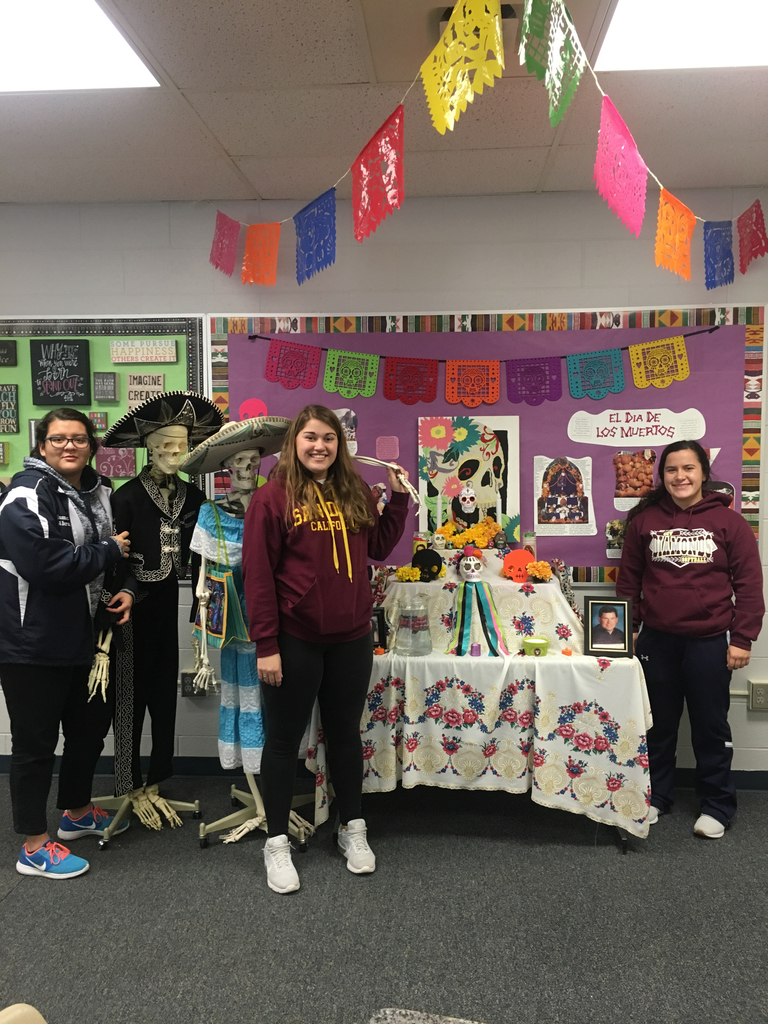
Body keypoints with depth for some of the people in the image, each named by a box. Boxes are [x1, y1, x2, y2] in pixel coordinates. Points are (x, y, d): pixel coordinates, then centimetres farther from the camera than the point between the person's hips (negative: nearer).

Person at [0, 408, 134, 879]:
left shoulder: (101, 492, 7)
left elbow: (124, 550, 17)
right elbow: (45, 566, -30)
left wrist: (127, 589, -3)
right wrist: (107, 551, -19)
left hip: (85, 640, 9)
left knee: (90, 726, 22)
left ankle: (78, 813, 44)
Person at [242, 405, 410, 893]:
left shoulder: (357, 492, 6)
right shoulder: (273, 497, -9)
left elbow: (378, 547, 15)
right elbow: (258, 575, -11)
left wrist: (399, 498, 6)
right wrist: (265, 645, -13)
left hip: (352, 637, 5)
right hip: (294, 641, -4)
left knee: (346, 733, 18)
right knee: (285, 739, 10)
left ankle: (352, 829, 36)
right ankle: (277, 841, 27)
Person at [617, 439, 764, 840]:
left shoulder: (728, 522, -3)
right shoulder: (644, 520, 3)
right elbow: (629, 579, 9)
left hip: (710, 642, -2)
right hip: (656, 640, 2)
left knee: (711, 727, 9)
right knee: (658, 724, 14)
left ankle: (716, 806, 25)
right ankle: (655, 796, 31)